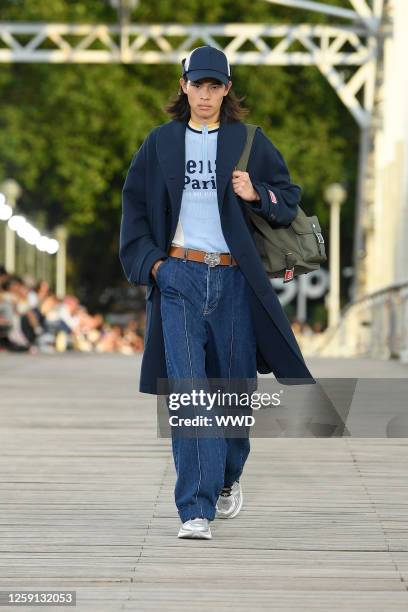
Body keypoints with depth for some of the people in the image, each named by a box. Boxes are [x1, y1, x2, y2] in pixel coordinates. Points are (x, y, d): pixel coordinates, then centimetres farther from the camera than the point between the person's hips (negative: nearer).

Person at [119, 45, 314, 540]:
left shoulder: (250, 142, 8)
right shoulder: (161, 143, 9)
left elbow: (289, 197, 11)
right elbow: (135, 207, 13)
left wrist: (258, 196, -10)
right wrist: (150, 261, 1)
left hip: (234, 280, 1)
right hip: (178, 277, -1)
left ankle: (228, 477, 36)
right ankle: (195, 511, -15)